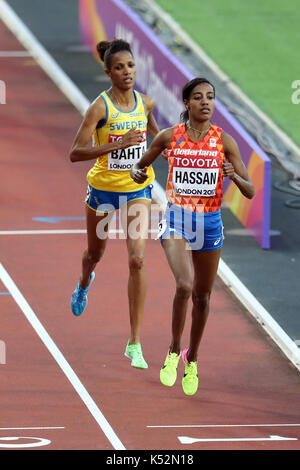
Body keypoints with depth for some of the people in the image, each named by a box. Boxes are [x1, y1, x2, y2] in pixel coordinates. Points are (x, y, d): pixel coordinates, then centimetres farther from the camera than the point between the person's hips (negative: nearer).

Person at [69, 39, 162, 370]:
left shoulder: (145, 103, -4)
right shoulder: (100, 107, -18)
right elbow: (75, 153, -24)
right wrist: (118, 144, -30)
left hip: (138, 190, 1)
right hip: (103, 189, -1)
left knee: (137, 259, -14)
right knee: (95, 254, 22)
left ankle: (135, 343, -10)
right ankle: (84, 283, 62)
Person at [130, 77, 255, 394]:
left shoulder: (224, 141, -4)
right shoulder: (169, 136, -3)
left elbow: (250, 192, -4)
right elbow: (140, 167, 12)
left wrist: (234, 176, -24)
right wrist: (137, 174, -12)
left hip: (209, 223, 2)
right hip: (176, 219, -2)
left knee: (202, 296, 12)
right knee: (184, 285, -24)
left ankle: (192, 359, 34)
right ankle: (173, 353, -4)